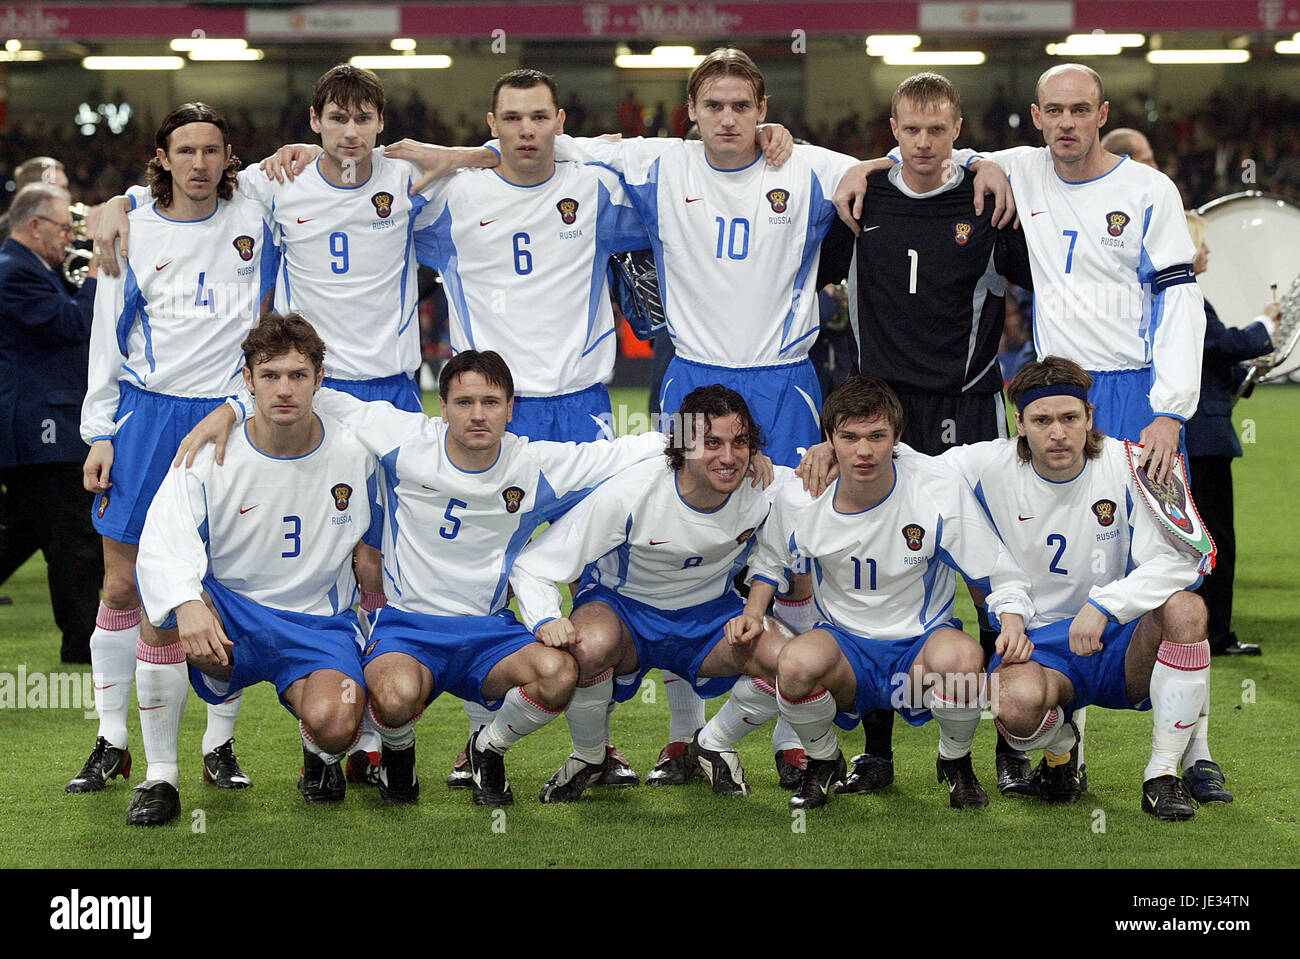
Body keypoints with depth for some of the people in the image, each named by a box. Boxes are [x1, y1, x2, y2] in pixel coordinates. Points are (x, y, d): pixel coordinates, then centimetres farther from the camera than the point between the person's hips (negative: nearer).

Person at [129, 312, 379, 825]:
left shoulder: (353, 453, -4)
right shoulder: (209, 455, -10)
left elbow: (373, 552, 12)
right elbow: (161, 547, -25)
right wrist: (186, 604, -45)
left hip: (318, 625, 0)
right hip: (227, 618, 0)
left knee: (334, 725, -32)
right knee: (168, 599, -34)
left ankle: (318, 753, 11)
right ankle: (160, 775, -20)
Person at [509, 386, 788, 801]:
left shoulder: (767, 489, -20)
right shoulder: (630, 492, -27)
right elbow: (531, 567, -21)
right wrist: (546, 621, -44)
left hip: (709, 615, 3)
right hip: (620, 608, -3)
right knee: (589, 646, -40)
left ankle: (715, 744, 6)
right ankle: (588, 754, -5)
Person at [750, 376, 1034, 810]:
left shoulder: (940, 493, -15)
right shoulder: (800, 498, -8)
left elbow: (1002, 575, -8)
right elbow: (769, 558, 16)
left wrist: (1013, 622, -27)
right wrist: (753, 611, 0)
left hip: (922, 642, -1)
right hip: (844, 648, 1)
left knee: (961, 656, -38)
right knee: (796, 661, -35)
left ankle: (956, 762, -3)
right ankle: (823, 761, 0)